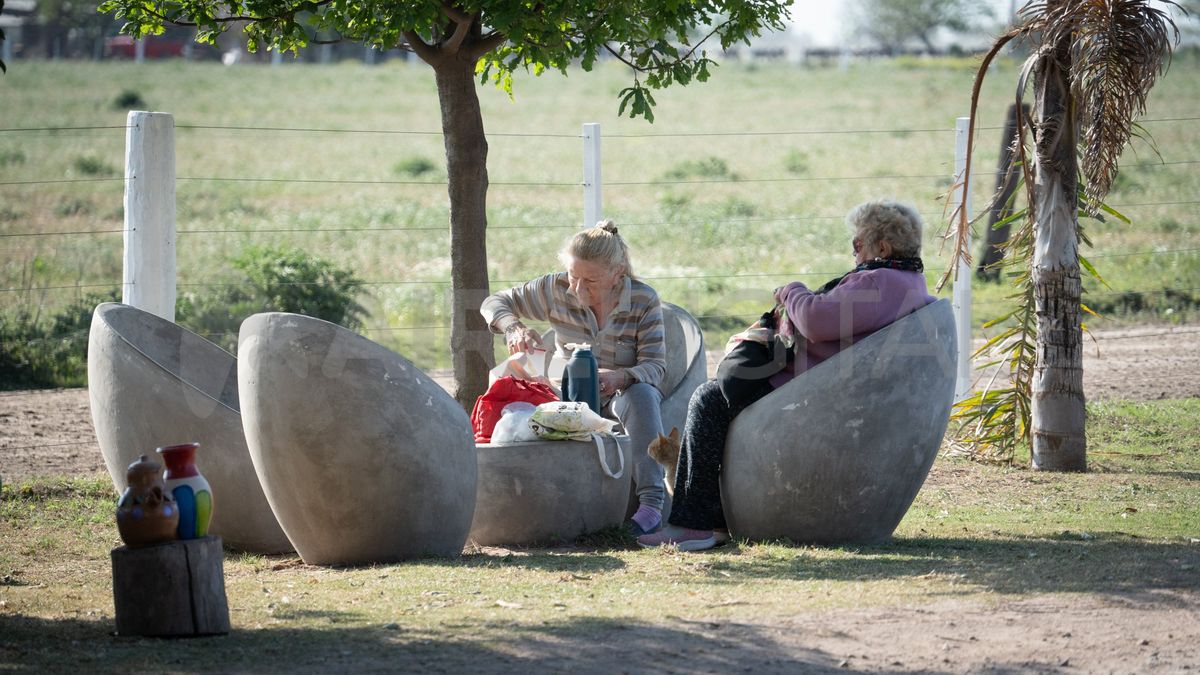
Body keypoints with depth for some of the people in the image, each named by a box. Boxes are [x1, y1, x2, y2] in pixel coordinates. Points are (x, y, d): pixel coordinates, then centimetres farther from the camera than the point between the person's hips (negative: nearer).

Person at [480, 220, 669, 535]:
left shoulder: (643, 300, -13)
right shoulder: (557, 290, -8)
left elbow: (655, 365, -18)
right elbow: (495, 303, 2)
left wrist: (621, 378, -42)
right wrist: (514, 328, -24)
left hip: (622, 395, -1)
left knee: (641, 395, -40)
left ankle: (652, 502, -43)